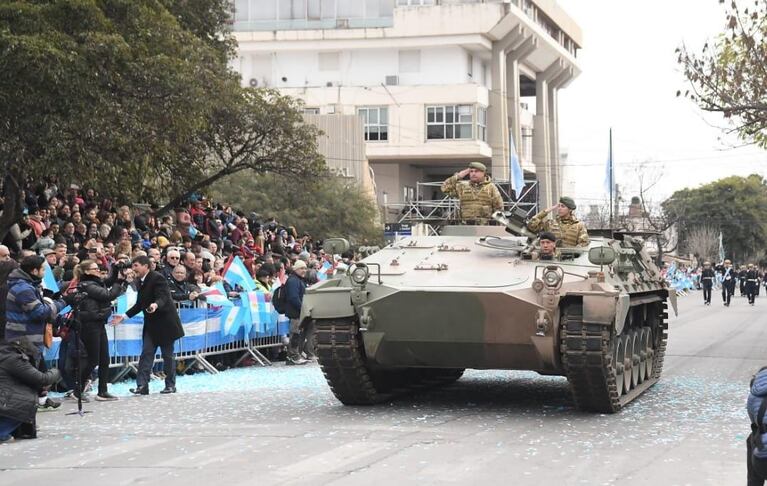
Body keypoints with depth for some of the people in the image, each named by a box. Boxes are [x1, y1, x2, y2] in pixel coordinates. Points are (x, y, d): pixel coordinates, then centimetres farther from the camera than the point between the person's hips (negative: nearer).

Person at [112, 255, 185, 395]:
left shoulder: (157, 279, -17)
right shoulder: (141, 281, 9)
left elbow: (162, 297, -28)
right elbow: (140, 304, 16)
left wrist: (155, 305, -50)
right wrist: (124, 316, 10)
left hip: (165, 322, -8)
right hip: (151, 323, 8)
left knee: (167, 354, 3)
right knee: (146, 354, 0)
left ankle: (170, 385, 14)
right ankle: (142, 385, -4)